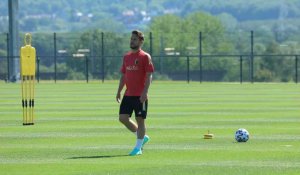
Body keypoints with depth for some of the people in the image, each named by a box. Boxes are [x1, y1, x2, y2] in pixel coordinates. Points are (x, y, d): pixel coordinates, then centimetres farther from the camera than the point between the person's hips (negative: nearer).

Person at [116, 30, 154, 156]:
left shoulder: (145, 57, -6)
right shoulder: (126, 57, 14)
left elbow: (149, 76, -12)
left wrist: (145, 92, -20)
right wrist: (119, 91, 12)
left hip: (140, 96, -7)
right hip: (128, 94, 7)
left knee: (140, 120, -2)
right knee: (123, 118, 2)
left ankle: (138, 147, 5)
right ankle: (142, 137, 19)